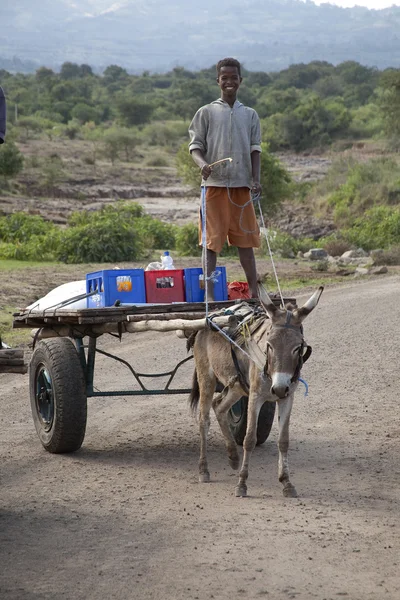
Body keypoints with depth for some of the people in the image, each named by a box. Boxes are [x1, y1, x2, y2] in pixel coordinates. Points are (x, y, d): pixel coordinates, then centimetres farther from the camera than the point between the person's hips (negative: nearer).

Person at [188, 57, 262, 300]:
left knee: (246, 239, 6)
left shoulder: (250, 115, 13)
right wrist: (203, 164, -19)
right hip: (215, 183, -2)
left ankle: (254, 292, 9)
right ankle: (209, 294, -3)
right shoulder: (206, 112, 5)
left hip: (242, 184, 2)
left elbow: (255, 149, 9)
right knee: (212, 240, -3)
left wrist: (256, 179, -6)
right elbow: (195, 145, 3)